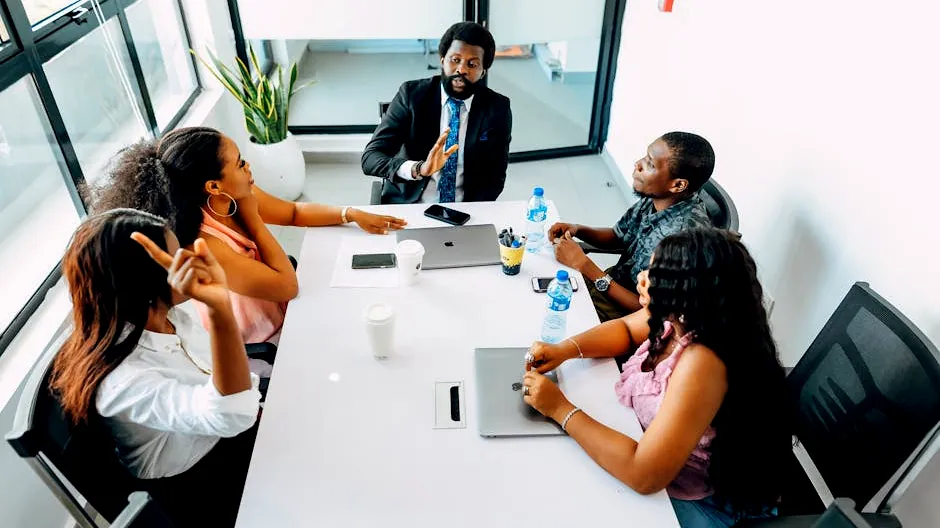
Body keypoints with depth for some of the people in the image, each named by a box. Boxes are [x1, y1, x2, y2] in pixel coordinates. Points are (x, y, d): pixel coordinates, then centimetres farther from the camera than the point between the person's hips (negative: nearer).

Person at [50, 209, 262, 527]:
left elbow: (228, 374, 9)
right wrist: (219, 309, -62)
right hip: (200, 490, -7)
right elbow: (231, 415, -50)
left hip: (231, 437, 7)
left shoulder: (166, 315, -8)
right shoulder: (123, 381, -34)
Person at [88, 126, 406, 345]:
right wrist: (253, 219, -24)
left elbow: (295, 212, 5)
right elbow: (287, 286, -29)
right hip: (262, 348, -7)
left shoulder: (235, 199, -12)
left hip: (280, 311, 7)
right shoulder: (203, 246, -35)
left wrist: (352, 215, -5)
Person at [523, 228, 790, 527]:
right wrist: (565, 349, -12)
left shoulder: (703, 363, -37)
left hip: (690, 502, -6)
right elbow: (625, 328, 6)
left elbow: (644, 474, -38)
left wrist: (561, 409, -30)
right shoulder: (682, 317, -14)